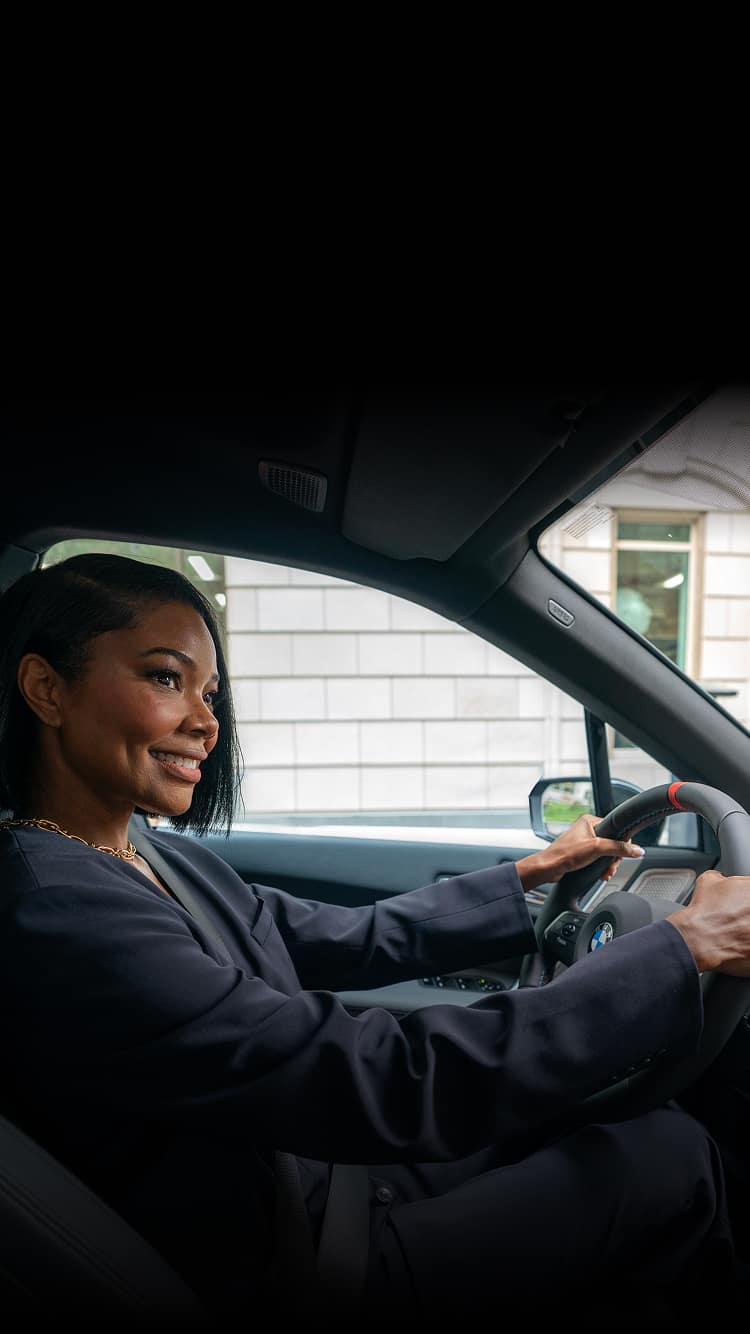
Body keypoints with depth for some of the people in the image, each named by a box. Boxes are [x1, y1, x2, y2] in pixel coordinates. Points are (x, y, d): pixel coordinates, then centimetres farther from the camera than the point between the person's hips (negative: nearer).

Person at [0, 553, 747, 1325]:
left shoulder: (164, 862, -1)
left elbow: (356, 940, 8)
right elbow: (398, 1086, -33)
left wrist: (531, 874, 9)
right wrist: (687, 944, -25)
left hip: (329, 1166, 8)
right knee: (672, 1156, -2)